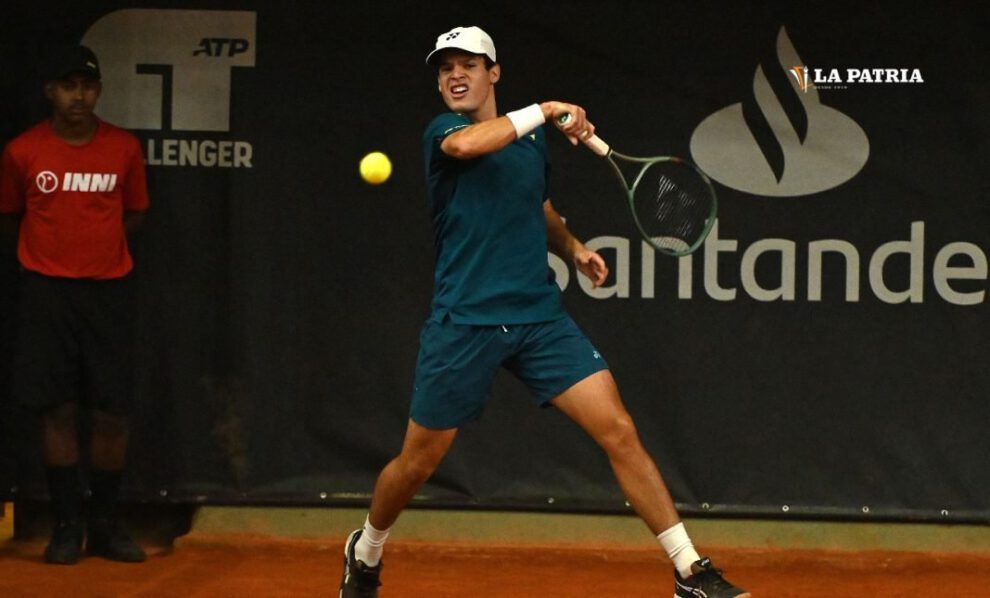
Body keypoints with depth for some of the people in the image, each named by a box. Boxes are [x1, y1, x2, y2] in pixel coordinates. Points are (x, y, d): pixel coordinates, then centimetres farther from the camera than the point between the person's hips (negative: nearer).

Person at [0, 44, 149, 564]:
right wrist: (50, 248, 10)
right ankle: (66, 526, 7)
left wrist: (97, 244, 6)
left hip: (109, 288, 1)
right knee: (57, 409, -1)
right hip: (47, 289, -1)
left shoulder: (124, 148, 1)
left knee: (112, 413, -1)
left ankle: (104, 524, 11)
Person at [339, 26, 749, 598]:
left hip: (541, 319, 3)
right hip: (464, 324, -3)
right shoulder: (441, 133, -3)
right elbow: (468, 143, -29)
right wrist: (545, 111, -21)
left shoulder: (533, 142, 13)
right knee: (418, 462, 5)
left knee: (620, 432, -9)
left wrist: (574, 248, 10)